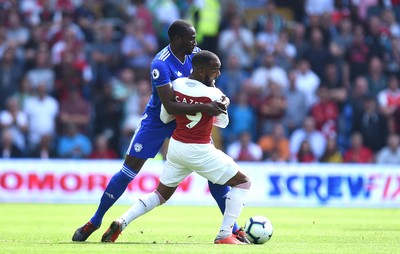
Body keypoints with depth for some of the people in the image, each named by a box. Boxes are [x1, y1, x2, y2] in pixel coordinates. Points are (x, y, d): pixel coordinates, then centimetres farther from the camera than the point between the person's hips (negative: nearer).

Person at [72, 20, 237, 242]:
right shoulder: (161, 64, -28)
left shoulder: (195, 55, -9)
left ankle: (232, 228, 4)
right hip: (157, 121, -5)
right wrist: (204, 107, -41)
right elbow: (170, 106, -34)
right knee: (129, 170, -5)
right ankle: (95, 221, 10)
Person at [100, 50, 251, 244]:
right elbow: (223, 123, 1)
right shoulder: (214, 95, -18)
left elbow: (165, 118, 8)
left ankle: (121, 222, 5)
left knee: (161, 194, 23)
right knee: (242, 182, 8)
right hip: (199, 151, -6)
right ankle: (225, 235, 1)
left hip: (176, 147, 6)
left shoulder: (175, 85, -4)